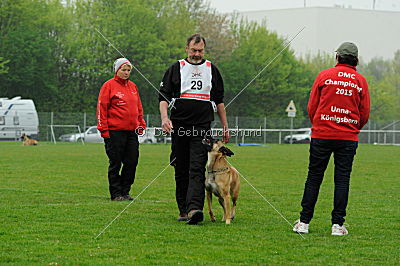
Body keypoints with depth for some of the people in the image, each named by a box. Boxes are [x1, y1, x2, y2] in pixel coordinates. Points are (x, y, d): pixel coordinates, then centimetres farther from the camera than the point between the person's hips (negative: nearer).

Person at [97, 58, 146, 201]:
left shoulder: (133, 86, 16)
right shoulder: (109, 86, -3)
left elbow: (138, 107, 24)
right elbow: (102, 108, -6)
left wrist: (141, 124, 15)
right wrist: (104, 129, -11)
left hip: (132, 131, 6)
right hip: (114, 131, -6)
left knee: (132, 162, 4)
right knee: (115, 163, 0)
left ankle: (125, 191, 14)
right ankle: (116, 193, 5)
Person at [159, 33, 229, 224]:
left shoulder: (211, 70, 13)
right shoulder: (176, 69, 7)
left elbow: (219, 101, 20)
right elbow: (163, 96, 2)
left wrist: (225, 127, 18)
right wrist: (164, 117, -15)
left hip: (202, 128, -1)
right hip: (179, 126, 1)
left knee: (197, 169, -14)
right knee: (181, 170, 6)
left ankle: (194, 208, -26)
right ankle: (183, 210, 14)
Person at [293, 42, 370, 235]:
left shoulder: (324, 76, 0)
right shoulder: (360, 81, 3)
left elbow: (311, 107, 3)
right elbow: (364, 114, 5)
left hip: (322, 134, -1)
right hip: (348, 139, 1)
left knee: (314, 177, 5)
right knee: (342, 179, 3)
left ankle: (304, 222, 6)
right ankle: (338, 224, 1)